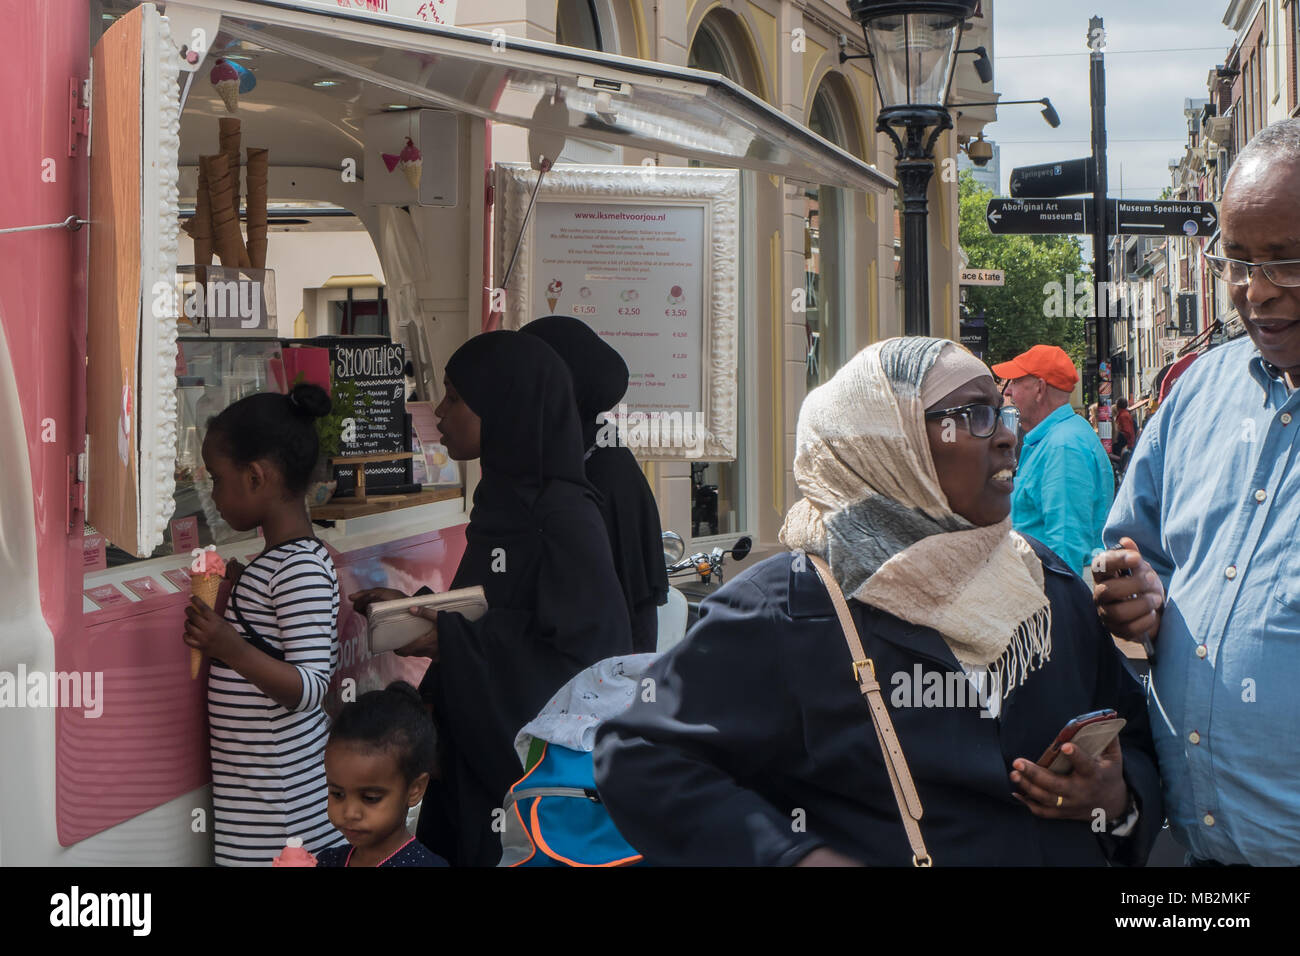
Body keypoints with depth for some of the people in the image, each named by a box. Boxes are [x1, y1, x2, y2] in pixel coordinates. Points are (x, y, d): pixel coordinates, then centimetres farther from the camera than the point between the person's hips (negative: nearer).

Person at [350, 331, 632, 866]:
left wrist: (453, 641, -20)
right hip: (480, 751, 8)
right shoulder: (503, 498, 9)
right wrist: (419, 608, 5)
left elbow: (589, 653, -23)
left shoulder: (564, 517, -19)